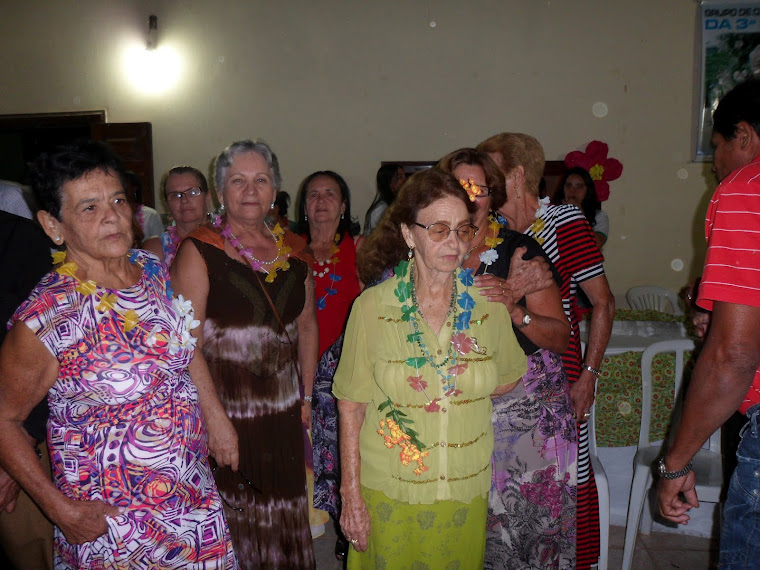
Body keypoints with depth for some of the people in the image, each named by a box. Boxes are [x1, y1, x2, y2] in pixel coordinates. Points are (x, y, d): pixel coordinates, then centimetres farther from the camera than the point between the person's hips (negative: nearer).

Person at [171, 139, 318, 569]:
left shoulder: (294, 251, 6)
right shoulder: (199, 251, -9)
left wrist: (307, 395, 13)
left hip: (284, 409, 5)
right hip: (224, 408, -4)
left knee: (285, 511, 16)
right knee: (232, 515, 8)